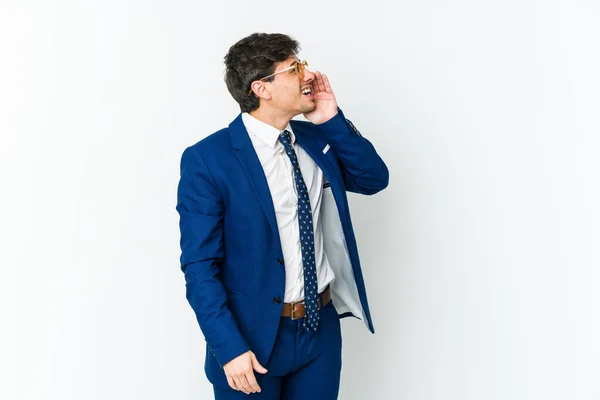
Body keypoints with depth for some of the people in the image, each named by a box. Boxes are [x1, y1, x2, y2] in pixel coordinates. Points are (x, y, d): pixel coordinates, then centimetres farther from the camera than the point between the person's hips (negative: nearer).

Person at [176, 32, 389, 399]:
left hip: (322, 327, 5)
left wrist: (332, 120, -5)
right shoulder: (207, 159, -14)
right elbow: (200, 267, -14)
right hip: (254, 336, -5)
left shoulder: (317, 137, 3)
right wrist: (229, 348, -19)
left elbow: (375, 179, 5)